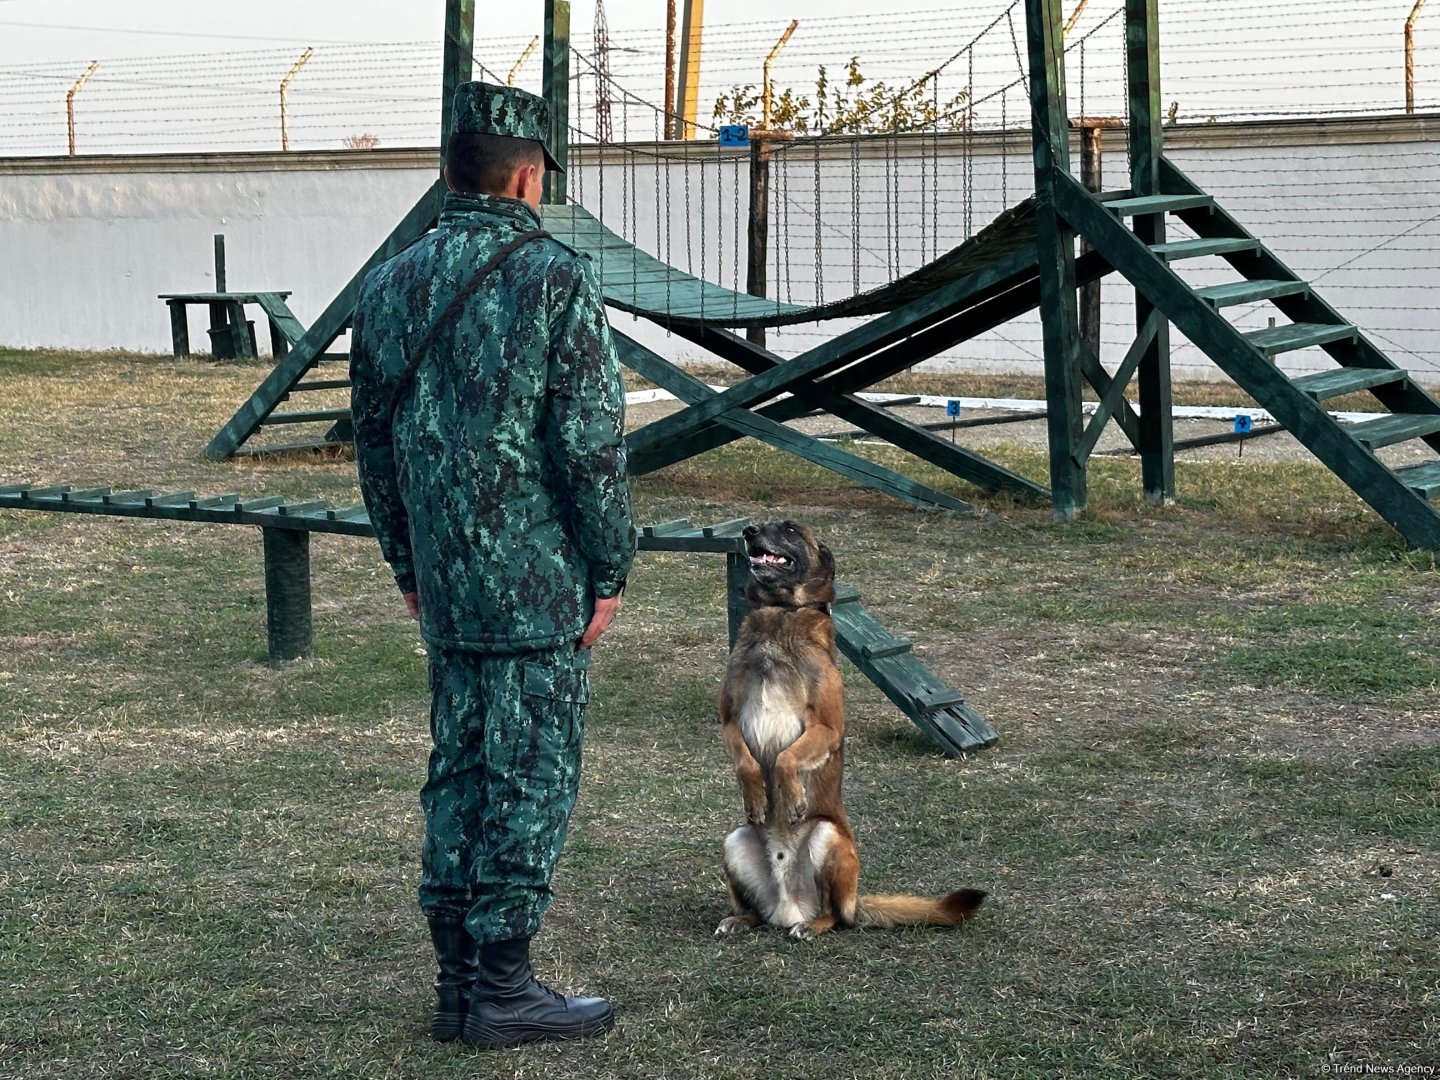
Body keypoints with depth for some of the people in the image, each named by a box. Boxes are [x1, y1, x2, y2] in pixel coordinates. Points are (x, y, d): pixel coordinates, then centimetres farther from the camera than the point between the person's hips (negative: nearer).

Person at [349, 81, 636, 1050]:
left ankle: (459, 981, 18)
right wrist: (611, 569, -6)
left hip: (444, 580, 7)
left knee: (460, 764, 14)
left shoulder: (392, 286, 7)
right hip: (539, 579, -6)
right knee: (533, 774, 1)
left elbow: (373, 437, 13)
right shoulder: (557, 281, -13)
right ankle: (504, 988, 5)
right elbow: (592, 443, -15)